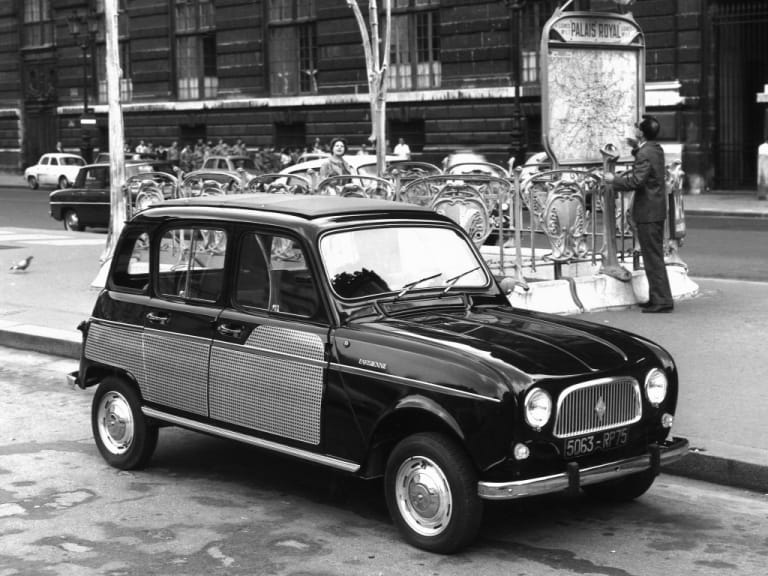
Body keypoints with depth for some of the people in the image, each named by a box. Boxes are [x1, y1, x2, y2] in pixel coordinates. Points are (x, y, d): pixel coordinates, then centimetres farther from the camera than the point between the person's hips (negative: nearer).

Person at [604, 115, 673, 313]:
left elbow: (636, 181, -24)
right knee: (654, 257, 16)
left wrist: (614, 179, -13)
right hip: (656, 209, 10)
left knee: (653, 258, -5)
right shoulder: (655, 149, 11)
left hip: (647, 213, -10)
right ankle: (657, 297, 23)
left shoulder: (645, 154, -19)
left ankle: (662, 300, -3)